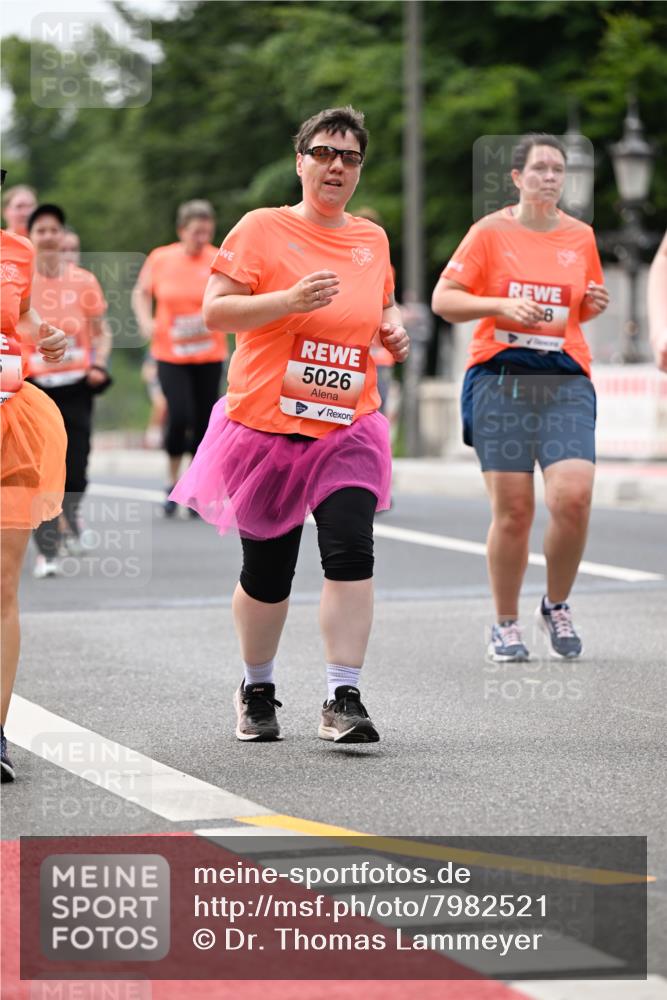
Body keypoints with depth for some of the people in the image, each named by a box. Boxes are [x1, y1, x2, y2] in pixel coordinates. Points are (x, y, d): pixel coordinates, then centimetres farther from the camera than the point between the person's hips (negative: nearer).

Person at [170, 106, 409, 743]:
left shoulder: (372, 240, 10)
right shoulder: (263, 229, -4)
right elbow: (214, 310, -9)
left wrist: (393, 329, 6)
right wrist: (290, 300, -21)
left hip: (347, 427, 3)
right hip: (267, 424, -2)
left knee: (351, 552, -16)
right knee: (267, 571, 6)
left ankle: (343, 700, -12)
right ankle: (257, 690, 30)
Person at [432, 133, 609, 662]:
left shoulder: (581, 236, 11)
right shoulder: (491, 232, 2)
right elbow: (443, 299, 1)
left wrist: (594, 304, 3)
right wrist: (502, 305, -13)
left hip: (566, 381, 2)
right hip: (501, 379, -2)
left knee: (573, 497, -15)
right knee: (513, 512, -4)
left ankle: (557, 606, 9)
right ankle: (506, 624, 14)